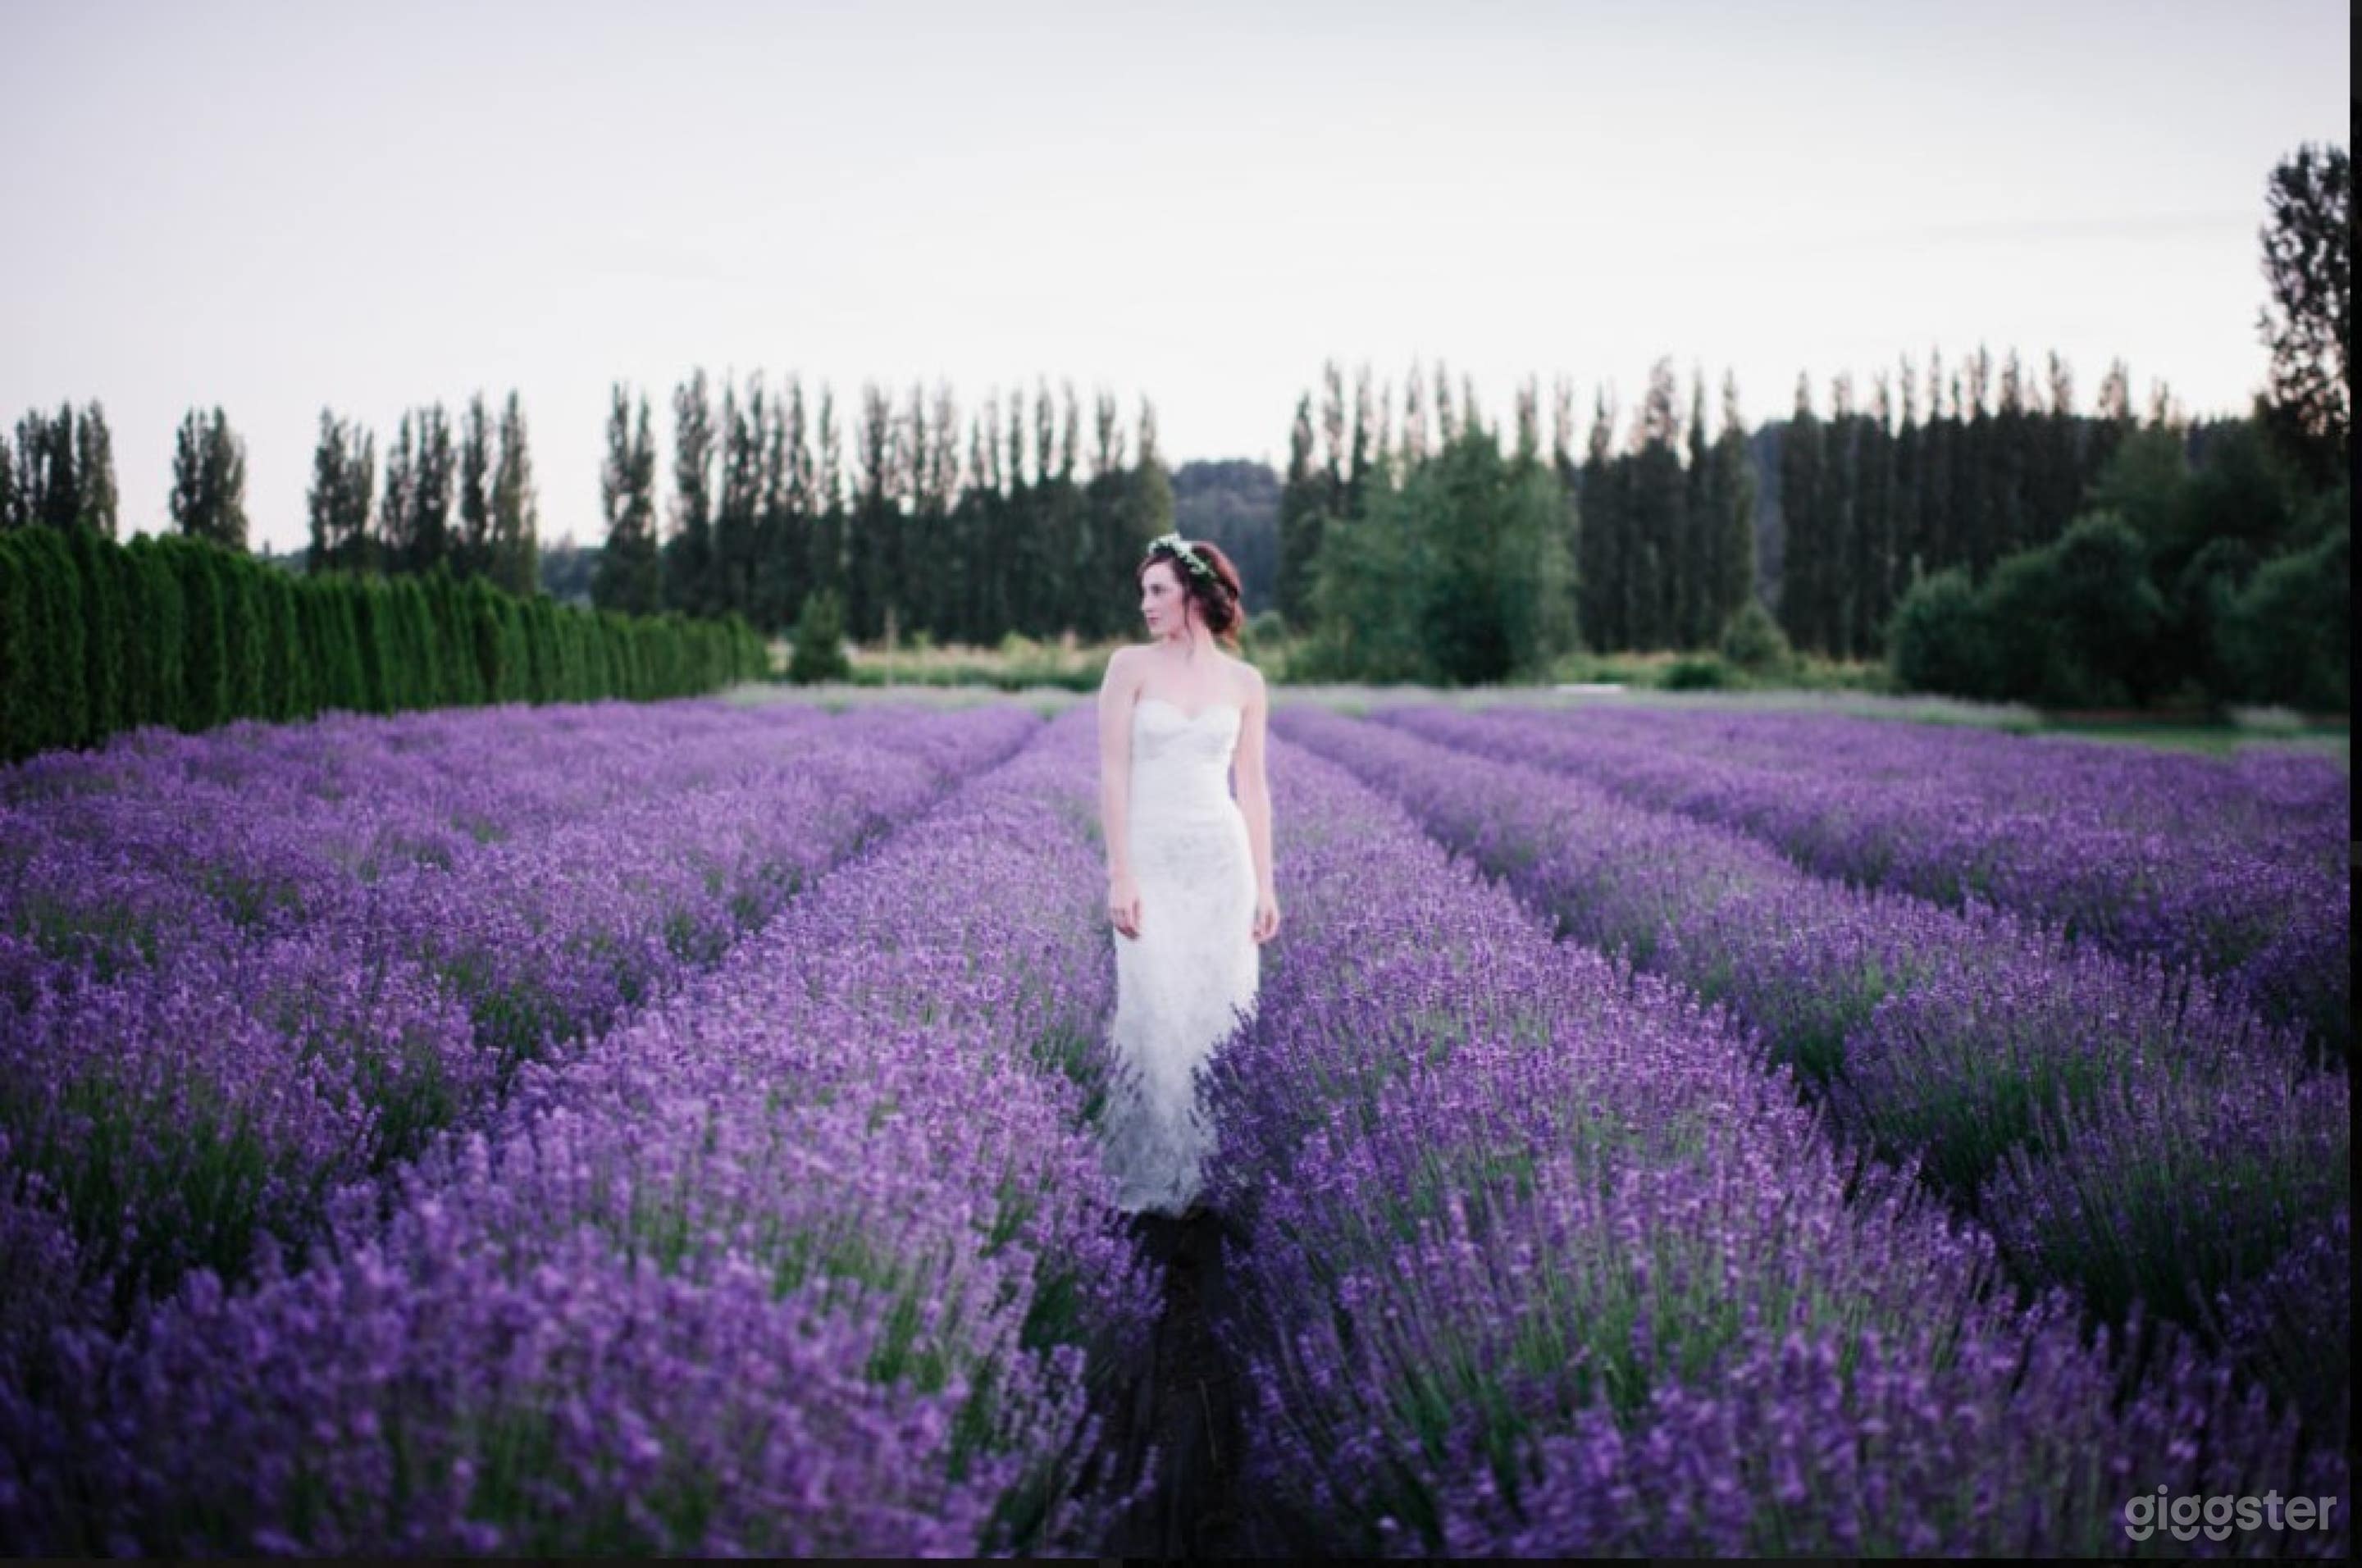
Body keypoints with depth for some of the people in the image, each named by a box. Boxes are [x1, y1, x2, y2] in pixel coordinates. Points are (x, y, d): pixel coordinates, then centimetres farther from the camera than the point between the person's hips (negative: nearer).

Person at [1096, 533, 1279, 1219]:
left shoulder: (1244, 682, 6)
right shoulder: (1130, 665, -1)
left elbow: (1252, 787, 8)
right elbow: (1114, 773, -5)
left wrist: (1265, 884, 3)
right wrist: (1119, 875, -13)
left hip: (1224, 859, 2)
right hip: (1153, 859, -2)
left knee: (1224, 1013, 2)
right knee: (1162, 1018, -8)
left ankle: (1222, 1168, 14)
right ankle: (1160, 1179, 3)